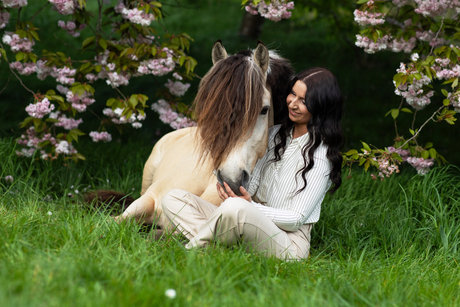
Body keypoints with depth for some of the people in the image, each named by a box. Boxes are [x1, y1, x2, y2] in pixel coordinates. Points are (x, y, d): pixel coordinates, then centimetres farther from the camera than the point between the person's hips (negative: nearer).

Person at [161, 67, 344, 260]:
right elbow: (252, 185, 12)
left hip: (289, 242, -8)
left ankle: (189, 251, -17)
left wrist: (250, 206, -24)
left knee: (236, 208, -41)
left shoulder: (321, 155, -10)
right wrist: (233, 188, -12)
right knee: (173, 199, -5)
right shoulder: (275, 134, 14)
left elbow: (296, 219, -12)